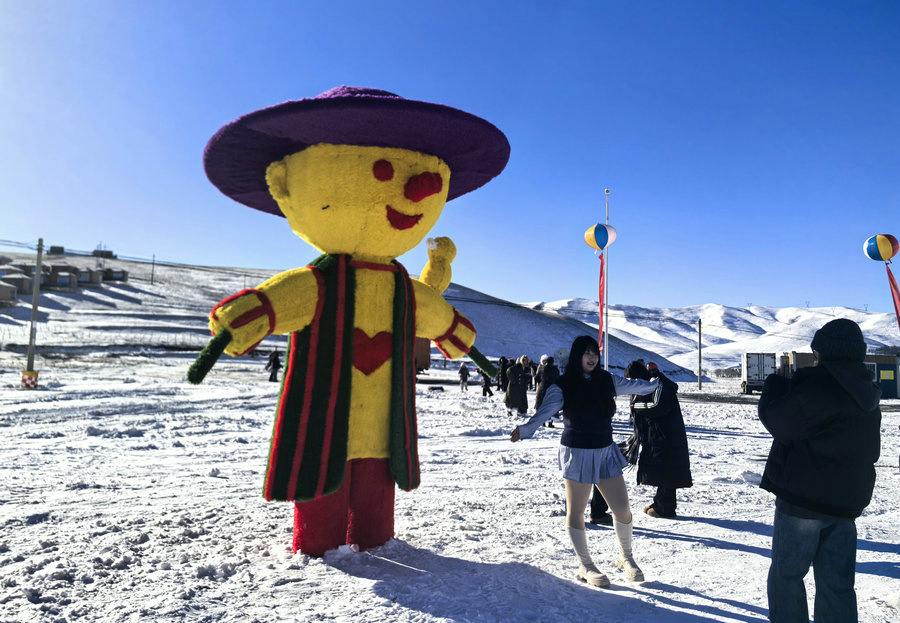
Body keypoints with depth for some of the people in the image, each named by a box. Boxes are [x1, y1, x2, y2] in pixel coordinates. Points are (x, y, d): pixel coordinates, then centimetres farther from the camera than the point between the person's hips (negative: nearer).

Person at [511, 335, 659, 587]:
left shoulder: (607, 380, 4)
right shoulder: (562, 385, -8)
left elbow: (632, 386, 22)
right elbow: (546, 410, -20)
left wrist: (657, 383, 35)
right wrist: (526, 429, -37)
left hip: (606, 451, 4)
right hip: (577, 453, -4)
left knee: (622, 509, 6)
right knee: (576, 512, 4)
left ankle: (625, 557, 32)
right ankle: (585, 566, 23)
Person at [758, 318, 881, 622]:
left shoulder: (819, 386, -19)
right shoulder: (866, 394, 8)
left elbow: (776, 419, -12)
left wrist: (775, 382, 5)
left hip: (803, 499, -7)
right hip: (847, 504, 8)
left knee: (786, 574, 7)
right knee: (837, 583, 13)